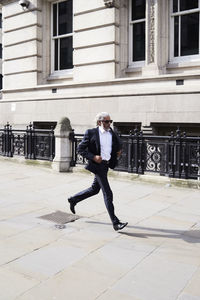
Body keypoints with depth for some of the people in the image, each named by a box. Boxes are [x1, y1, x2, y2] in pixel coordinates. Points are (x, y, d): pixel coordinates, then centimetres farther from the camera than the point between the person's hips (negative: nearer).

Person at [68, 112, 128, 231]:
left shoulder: (112, 133, 7)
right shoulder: (91, 133, -10)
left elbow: (119, 143, 27)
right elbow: (80, 149, -8)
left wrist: (119, 150, 5)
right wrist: (93, 157, -19)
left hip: (106, 164, 7)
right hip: (97, 164, -7)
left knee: (95, 189, 20)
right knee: (108, 194, -9)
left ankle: (73, 199, 41)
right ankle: (115, 222, -3)